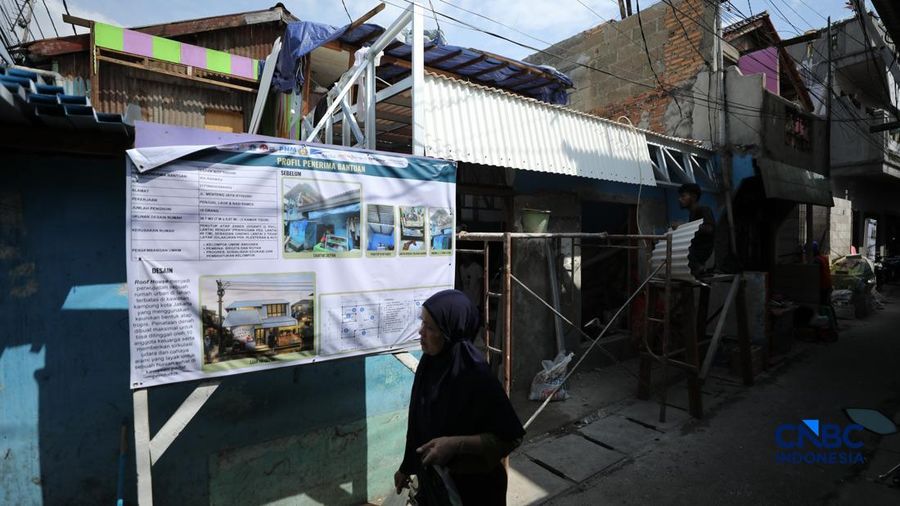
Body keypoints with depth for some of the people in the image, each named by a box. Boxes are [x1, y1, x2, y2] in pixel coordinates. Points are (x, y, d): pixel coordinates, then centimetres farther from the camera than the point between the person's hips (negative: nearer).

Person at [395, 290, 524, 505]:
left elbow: (510, 437, -22)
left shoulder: (475, 376, -29)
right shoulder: (430, 363, -8)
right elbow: (419, 424, 4)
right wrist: (407, 467, 13)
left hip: (472, 485, -5)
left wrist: (455, 444, -29)